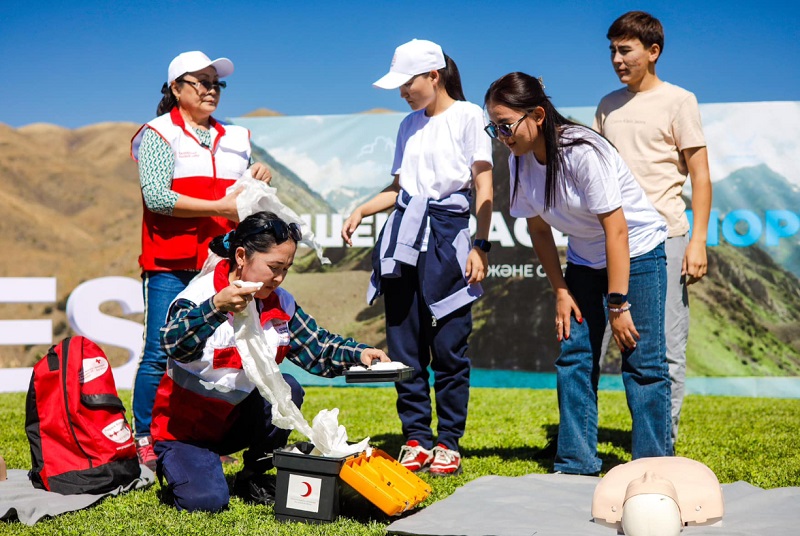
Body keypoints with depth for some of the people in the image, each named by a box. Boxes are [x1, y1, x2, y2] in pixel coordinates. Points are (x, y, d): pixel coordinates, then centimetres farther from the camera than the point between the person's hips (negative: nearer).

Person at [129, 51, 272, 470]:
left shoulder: (233, 139, 18)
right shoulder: (159, 134, 1)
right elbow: (156, 197, -13)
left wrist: (258, 181, 2)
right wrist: (219, 207, -16)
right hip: (170, 266, -5)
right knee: (161, 354, -6)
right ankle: (145, 443, 1)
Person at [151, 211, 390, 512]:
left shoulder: (280, 304, -2)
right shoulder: (199, 296, -21)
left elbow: (317, 349, 1)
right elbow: (174, 346, -39)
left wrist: (358, 354, -19)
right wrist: (216, 308, -54)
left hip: (237, 418, 5)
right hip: (185, 429, -5)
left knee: (286, 390, -24)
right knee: (207, 500, -27)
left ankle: (253, 477, -2)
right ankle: (176, 464, 10)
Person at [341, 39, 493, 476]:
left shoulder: (468, 116, 1)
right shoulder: (410, 125, 17)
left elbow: (483, 186, -3)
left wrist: (480, 245, -11)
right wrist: (361, 211, 5)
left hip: (447, 231, -6)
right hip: (404, 232, 6)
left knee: (448, 347, -4)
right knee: (403, 345, 3)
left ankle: (448, 443, 4)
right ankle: (416, 438, 11)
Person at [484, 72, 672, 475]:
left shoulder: (582, 151, -29)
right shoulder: (519, 161, -9)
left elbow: (616, 229, -26)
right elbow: (539, 230, 3)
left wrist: (618, 304, -24)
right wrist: (561, 292, -1)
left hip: (636, 252, -6)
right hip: (585, 259, 7)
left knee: (642, 363, -7)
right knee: (574, 359, 2)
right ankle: (575, 465, 9)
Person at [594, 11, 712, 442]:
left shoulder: (677, 101, 2)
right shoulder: (608, 106, 16)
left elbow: (700, 175, -1)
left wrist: (698, 240, -9)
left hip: (664, 238, -4)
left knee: (666, 347, -3)